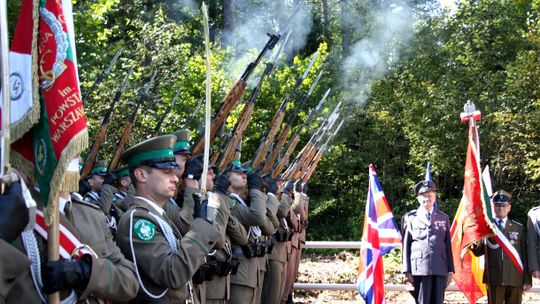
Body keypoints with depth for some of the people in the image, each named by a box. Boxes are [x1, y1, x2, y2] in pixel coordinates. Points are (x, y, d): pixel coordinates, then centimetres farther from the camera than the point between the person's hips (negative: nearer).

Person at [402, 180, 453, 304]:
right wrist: (407, 271, -2)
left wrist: (450, 270, 8)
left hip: (440, 270, 3)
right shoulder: (411, 218, 7)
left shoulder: (443, 218, 15)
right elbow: (406, 246, 4)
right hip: (420, 269, -3)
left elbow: (448, 246, 13)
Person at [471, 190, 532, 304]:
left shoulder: (519, 228, 11)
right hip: (494, 278, -1)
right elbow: (478, 252, 5)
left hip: (515, 279, 2)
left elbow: (524, 255, 9)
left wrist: (527, 279, 4)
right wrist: (475, 244, -18)